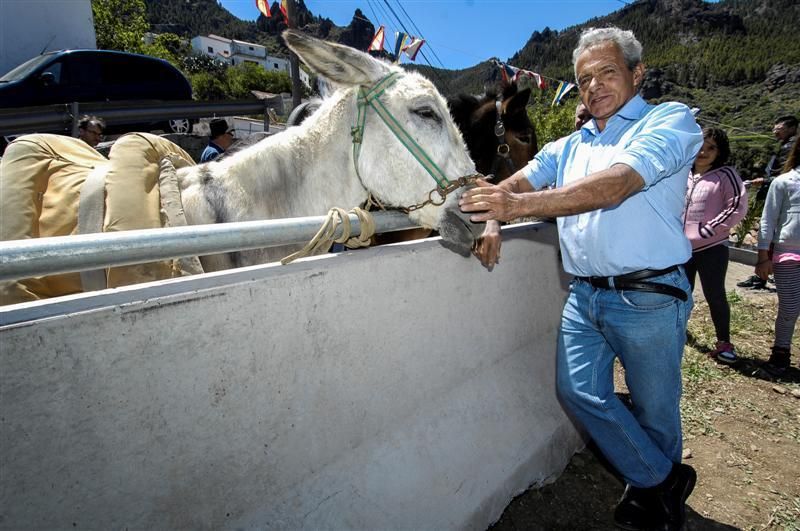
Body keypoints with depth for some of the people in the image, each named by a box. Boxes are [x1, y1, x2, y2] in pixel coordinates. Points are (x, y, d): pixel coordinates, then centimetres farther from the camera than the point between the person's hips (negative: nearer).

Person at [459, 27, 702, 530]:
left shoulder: (671, 120, -5)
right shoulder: (569, 147, 15)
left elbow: (615, 186, -23)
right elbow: (516, 183, 5)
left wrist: (520, 204, -33)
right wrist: (493, 219, -19)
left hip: (648, 297, -5)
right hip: (584, 295, 5)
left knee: (654, 408, 11)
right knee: (580, 391, 3)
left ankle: (654, 486, 41)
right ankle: (663, 480, 26)